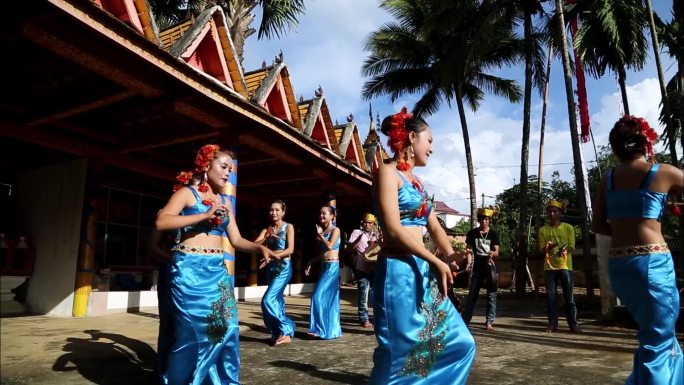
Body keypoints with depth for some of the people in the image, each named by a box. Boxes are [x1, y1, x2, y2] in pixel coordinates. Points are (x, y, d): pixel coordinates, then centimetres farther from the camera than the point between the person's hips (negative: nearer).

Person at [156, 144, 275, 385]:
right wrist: (204, 215, -18)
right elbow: (161, 222, -15)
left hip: (217, 271, 6)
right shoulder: (187, 192, 1)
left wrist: (260, 247, -6)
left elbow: (236, 239, 12)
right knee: (194, 329, -3)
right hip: (190, 269, -5)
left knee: (224, 327, 2)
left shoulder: (223, 203, 17)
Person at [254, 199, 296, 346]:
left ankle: (286, 329, -2)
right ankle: (282, 332, 17)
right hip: (271, 267, 6)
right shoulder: (267, 229, 10)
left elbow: (290, 249, -13)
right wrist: (266, 238, -19)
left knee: (268, 301, -14)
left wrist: (274, 256, -23)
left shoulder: (288, 227, -3)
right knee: (277, 300, 8)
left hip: (284, 267, -6)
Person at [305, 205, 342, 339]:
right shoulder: (322, 231, 15)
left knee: (319, 297, -10)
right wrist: (310, 262, 12)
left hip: (332, 266, -8)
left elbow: (330, 246, -20)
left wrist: (320, 234, -8)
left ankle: (322, 328, -1)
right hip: (324, 266, 8)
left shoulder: (335, 230, -6)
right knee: (329, 299, 10)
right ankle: (332, 329, 17)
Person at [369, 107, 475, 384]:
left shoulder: (416, 182, 19)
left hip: (423, 273, 9)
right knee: (400, 353, 1)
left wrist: (450, 254, -5)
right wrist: (437, 261, -17)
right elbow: (393, 229, -18)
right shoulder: (388, 172, -7)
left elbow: (434, 227, 14)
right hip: (398, 272, -9)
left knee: (460, 343, 13)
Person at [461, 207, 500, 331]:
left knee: (491, 295, 1)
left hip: (490, 267, 0)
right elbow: (468, 249, 6)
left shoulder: (493, 234, 0)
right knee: (472, 294, 5)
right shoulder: (472, 233, 2)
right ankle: (464, 321, 11)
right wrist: (467, 251, -17)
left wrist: (492, 253, -27)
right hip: (477, 267, 1)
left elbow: (497, 252, -4)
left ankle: (489, 322, 7)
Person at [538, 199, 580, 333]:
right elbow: (541, 250, 1)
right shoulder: (542, 230, 7)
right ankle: (552, 323, 8)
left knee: (569, 296, 0)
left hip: (565, 266, -1)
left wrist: (564, 250, -24)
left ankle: (573, 324, 7)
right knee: (551, 296, 2)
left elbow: (571, 246, -2)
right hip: (549, 267, 1)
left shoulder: (568, 227, 4)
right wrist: (549, 247, -21)